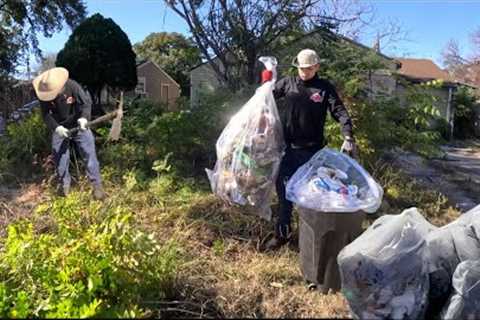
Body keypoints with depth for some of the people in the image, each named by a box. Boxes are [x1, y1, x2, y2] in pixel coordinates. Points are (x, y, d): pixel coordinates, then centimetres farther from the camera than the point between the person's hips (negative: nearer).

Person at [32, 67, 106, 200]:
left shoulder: (72, 86, -25)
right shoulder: (44, 95, -17)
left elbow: (86, 102, -24)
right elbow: (46, 115, -14)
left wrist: (83, 118, -43)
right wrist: (56, 127, -32)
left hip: (79, 126, -2)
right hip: (59, 128, 3)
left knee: (89, 154, -6)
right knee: (59, 157, 7)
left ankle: (97, 184, 4)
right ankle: (64, 183, 28)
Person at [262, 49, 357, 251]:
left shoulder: (325, 88, -1)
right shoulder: (287, 83, 5)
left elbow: (340, 113, -7)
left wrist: (348, 138, -21)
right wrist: (266, 83, -7)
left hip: (312, 150, -2)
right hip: (287, 148, 2)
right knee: (284, 191, 9)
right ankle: (282, 233, 25)